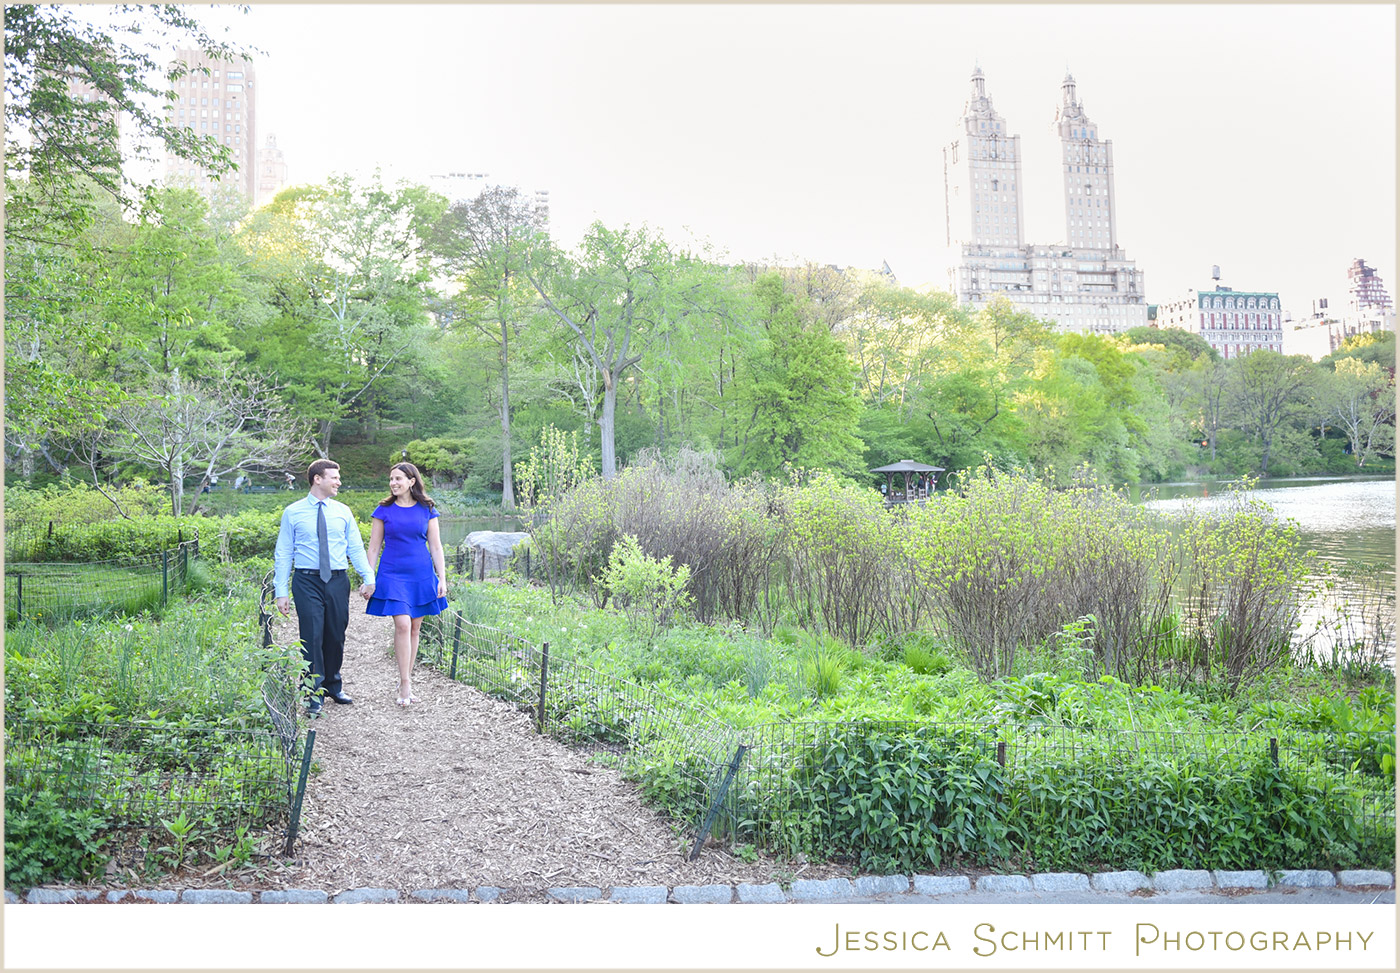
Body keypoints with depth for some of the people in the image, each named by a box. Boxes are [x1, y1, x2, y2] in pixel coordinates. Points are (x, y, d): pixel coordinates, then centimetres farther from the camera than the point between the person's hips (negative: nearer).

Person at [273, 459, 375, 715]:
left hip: (338, 581, 3)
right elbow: (283, 554, 1)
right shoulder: (293, 512, 1)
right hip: (307, 581, -3)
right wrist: (280, 591, -4)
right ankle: (315, 694, 7)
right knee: (312, 636, -5)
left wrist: (368, 578, -6)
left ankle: (333, 685, 29)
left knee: (336, 636, 11)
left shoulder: (343, 512, 8)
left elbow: (356, 548, 7)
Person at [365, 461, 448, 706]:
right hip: (393, 574, -2)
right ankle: (405, 685, -8)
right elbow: (374, 548, 5)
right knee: (402, 625, -14)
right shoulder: (384, 510, 2)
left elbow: (436, 547, 6)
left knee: (414, 628, 5)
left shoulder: (426, 510, 4)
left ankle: (405, 681, 17)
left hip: (421, 575, 2)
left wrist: (442, 579, 1)